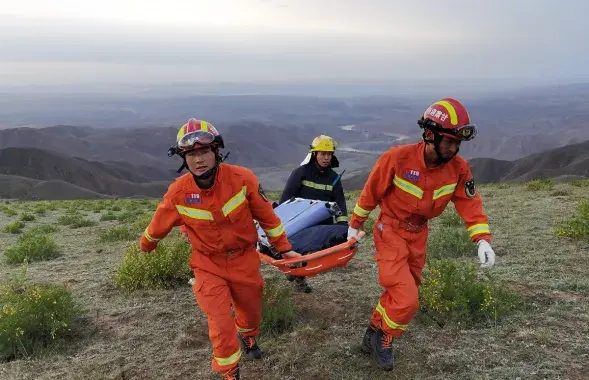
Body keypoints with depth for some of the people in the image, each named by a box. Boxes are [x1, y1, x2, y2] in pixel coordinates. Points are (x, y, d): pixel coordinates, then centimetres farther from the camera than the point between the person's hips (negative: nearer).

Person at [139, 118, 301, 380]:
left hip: (244, 260, 1)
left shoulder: (242, 179, -22)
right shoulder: (178, 193, -19)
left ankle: (247, 336, 58)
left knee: (252, 314, 20)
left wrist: (284, 248, 1)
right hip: (209, 266, -1)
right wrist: (145, 245, 19)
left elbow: (267, 216, -8)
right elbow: (159, 224, 1)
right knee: (222, 328, -5)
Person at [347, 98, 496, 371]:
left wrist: (482, 239, -21)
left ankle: (375, 333, 39)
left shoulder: (458, 168, -13)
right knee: (406, 299, -13)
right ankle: (382, 336, 15)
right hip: (390, 232, -5)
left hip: (418, 235, 6)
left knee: (399, 292, 17)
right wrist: (355, 226, -1)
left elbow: (470, 203, -6)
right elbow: (371, 192, -12)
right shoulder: (397, 158, -26)